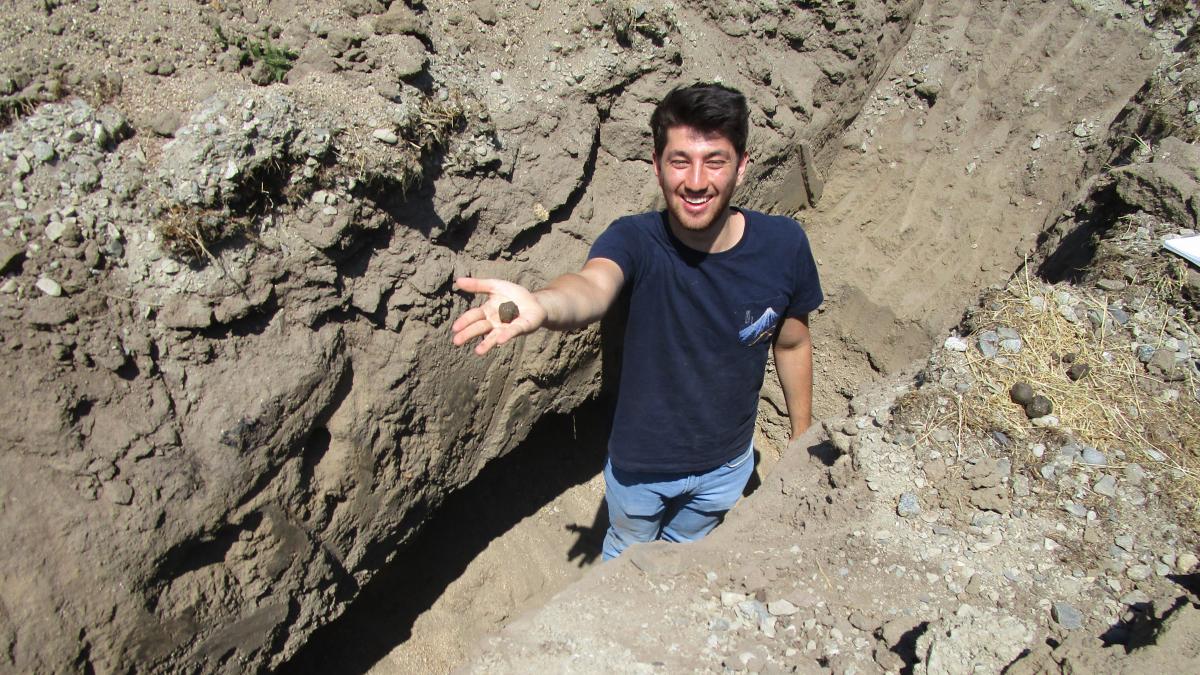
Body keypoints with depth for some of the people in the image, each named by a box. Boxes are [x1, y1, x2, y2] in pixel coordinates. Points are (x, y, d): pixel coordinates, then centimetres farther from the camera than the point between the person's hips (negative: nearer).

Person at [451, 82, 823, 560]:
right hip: (639, 462, -2)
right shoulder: (635, 240, -28)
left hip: (726, 463, 2)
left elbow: (793, 344, -4)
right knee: (627, 554, 28)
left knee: (686, 552, 32)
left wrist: (802, 436, 7)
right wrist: (541, 306, -75)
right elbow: (593, 286, -52)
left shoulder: (783, 246, -21)